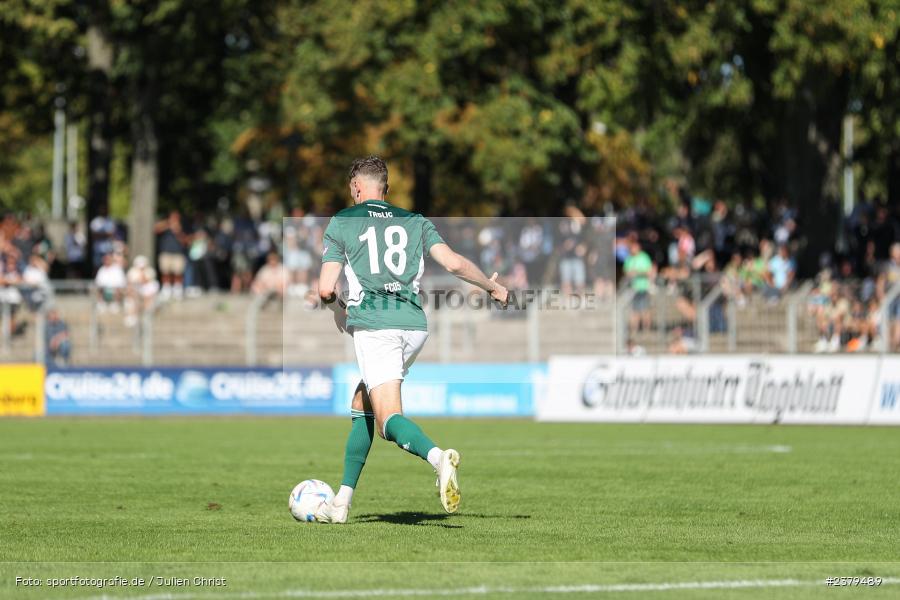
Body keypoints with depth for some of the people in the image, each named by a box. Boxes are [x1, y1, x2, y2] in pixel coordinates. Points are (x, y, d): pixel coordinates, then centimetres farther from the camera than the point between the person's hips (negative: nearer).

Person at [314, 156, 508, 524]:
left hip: (374, 324, -5)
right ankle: (342, 501, 21)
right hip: (415, 324, 5)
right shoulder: (415, 222, 16)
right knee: (362, 406, 21)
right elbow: (455, 264, 4)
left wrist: (338, 310, 25)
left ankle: (437, 457, -46)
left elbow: (325, 289, 2)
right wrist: (493, 287, 21)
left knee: (389, 419, -14)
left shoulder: (342, 222, 8)